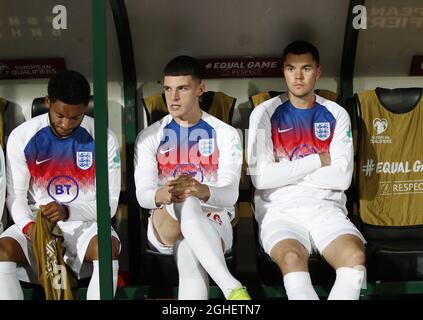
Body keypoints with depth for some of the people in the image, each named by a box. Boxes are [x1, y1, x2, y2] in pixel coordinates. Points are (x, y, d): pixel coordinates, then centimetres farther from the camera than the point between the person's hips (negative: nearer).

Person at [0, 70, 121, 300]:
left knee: (108, 247, -33)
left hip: (84, 222, -1)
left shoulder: (103, 139, -9)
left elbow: (109, 203, -5)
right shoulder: (21, 137, -6)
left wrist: (68, 211, -22)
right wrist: (28, 225, -21)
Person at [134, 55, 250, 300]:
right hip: (165, 227, 1)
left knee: (188, 252, -39)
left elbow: (230, 194, -12)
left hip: (214, 222, 0)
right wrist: (161, 195, -34)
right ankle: (232, 288, -47)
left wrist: (202, 191, -38)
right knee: (186, 202, -37)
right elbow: (142, 194, -7)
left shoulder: (225, 134, 1)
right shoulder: (150, 136, 6)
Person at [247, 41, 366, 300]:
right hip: (280, 209, -2)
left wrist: (285, 171, -4)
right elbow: (260, 177, -8)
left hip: (326, 208, 2)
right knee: (292, 258, -34)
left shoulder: (337, 115, 10)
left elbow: (342, 178, -2)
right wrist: (318, 161, -3)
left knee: (355, 256, -29)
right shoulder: (265, 113, 5)